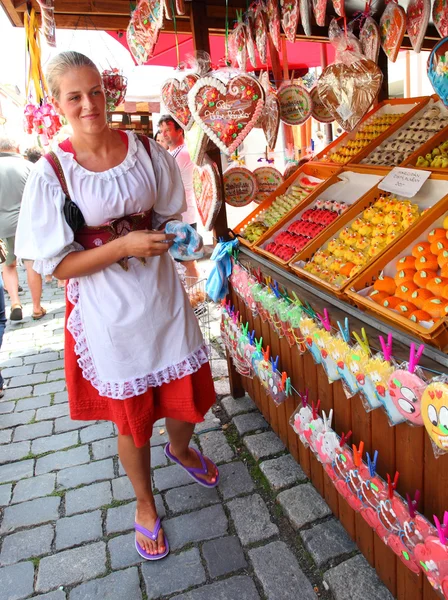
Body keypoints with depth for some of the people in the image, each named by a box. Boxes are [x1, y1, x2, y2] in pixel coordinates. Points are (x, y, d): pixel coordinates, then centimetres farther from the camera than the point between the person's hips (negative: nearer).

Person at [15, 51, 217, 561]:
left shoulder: (146, 152, -2)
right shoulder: (51, 173, -11)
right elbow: (57, 265, -11)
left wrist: (171, 234, -8)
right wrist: (124, 246, -22)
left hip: (162, 300, 3)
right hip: (108, 313, -2)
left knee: (189, 400, 15)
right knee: (132, 420, 14)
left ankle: (180, 449, 54)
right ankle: (145, 503, 44)